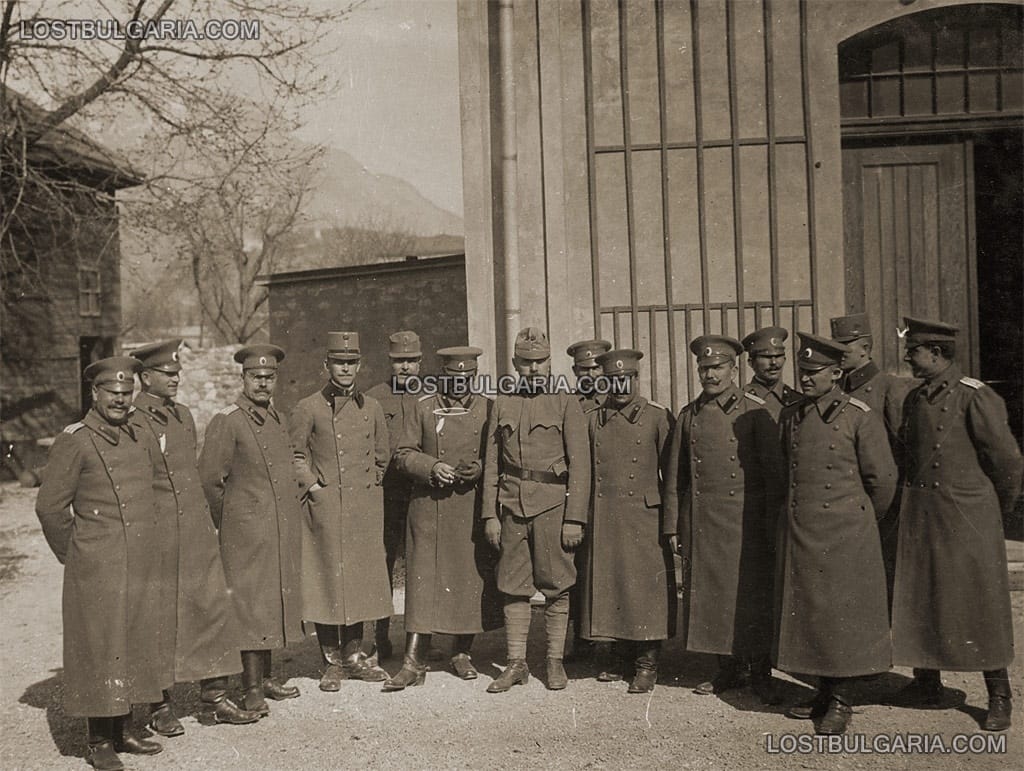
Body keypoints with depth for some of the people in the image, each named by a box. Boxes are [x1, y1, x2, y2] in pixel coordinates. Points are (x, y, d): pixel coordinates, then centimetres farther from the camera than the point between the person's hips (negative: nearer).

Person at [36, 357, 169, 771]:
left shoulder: (143, 440, 9)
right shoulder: (73, 442, -9)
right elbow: (50, 506, -8)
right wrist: (74, 556, 0)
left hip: (144, 568, 6)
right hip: (97, 570, -6)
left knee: (135, 647, 14)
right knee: (100, 651, 2)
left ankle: (122, 731, 28)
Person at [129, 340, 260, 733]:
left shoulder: (183, 414, 13)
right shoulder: (133, 421, -10)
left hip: (197, 531, 7)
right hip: (159, 534, -7)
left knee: (213, 608, 7)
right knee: (161, 619, 5)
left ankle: (214, 699, 18)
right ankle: (160, 706, 21)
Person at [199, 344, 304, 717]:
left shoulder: (278, 419, 12)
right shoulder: (226, 421, -10)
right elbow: (209, 479, -9)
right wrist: (229, 522, -1)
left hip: (283, 529, 7)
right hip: (247, 531, -7)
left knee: (275, 601, 14)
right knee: (251, 605, -2)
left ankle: (266, 677, 26)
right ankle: (252, 689, 7)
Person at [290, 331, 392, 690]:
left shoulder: (371, 407, 10)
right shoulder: (308, 408, 0)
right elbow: (295, 456, 1)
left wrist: (370, 486, 11)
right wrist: (314, 488, -7)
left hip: (365, 508, 3)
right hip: (324, 508, -3)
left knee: (361, 580, 8)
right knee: (326, 580, 0)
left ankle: (354, 655, 23)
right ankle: (332, 662, 13)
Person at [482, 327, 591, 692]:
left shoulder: (566, 402, 1)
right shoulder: (503, 403, 10)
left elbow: (580, 464, -3)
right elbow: (491, 463, 10)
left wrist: (574, 519, -8)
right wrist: (489, 514, 4)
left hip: (553, 506, -2)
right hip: (512, 507, 3)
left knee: (556, 588, 4)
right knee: (513, 587, 7)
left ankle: (555, 661, 18)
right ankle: (516, 663, 18)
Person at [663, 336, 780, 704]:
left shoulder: (754, 411, -2)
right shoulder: (688, 416, 10)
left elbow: (773, 470, -3)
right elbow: (674, 476, 12)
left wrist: (774, 525, -6)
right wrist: (672, 527, 9)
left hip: (745, 521, -4)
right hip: (700, 523, 4)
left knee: (751, 596, 2)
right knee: (709, 594, 8)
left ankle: (761, 673, 18)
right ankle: (729, 669, 24)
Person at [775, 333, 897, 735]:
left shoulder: (860, 417, -8)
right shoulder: (789, 416, 9)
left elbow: (883, 478, -3)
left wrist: (862, 518, 6)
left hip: (845, 535, -5)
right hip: (798, 533, 6)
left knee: (845, 615, 3)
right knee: (807, 610, 11)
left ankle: (842, 702, 15)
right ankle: (825, 691, 26)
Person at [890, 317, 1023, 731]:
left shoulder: (975, 397, -13)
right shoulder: (915, 398, 8)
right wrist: (916, 500, 15)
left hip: (967, 517, -6)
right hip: (920, 514, 7)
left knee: (981, 606, 4)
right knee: (920, 600, 12)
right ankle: (926, 683, 28)